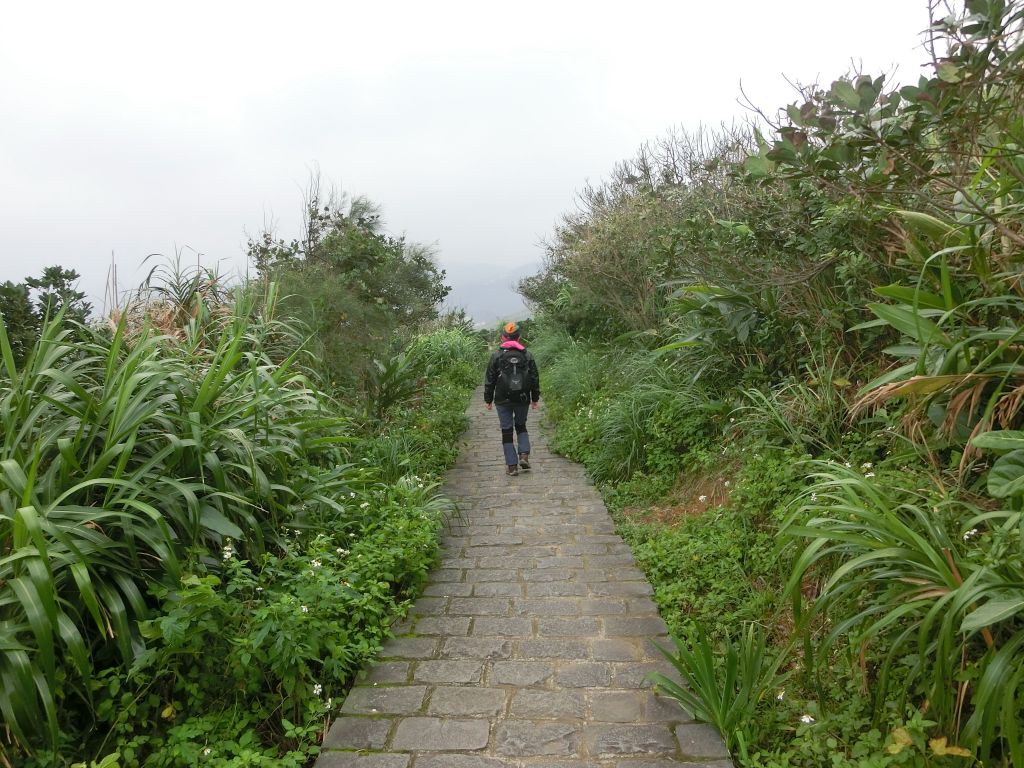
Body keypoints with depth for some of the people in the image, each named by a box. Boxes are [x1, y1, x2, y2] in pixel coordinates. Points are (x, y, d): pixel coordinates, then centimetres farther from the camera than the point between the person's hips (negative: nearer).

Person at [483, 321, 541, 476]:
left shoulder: (496, 356, -5)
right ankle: (524, 455, 4)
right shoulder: (527, 355, 0)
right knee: (521, 426, 22)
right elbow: (535, 379, 5)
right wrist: (535, 399, 13)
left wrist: (488, 400, 7)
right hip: (523, 400, 2)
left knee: (506, 431, 6)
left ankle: (512, 466, 5)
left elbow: (489, 380, -2)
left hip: (503, 401, -2)